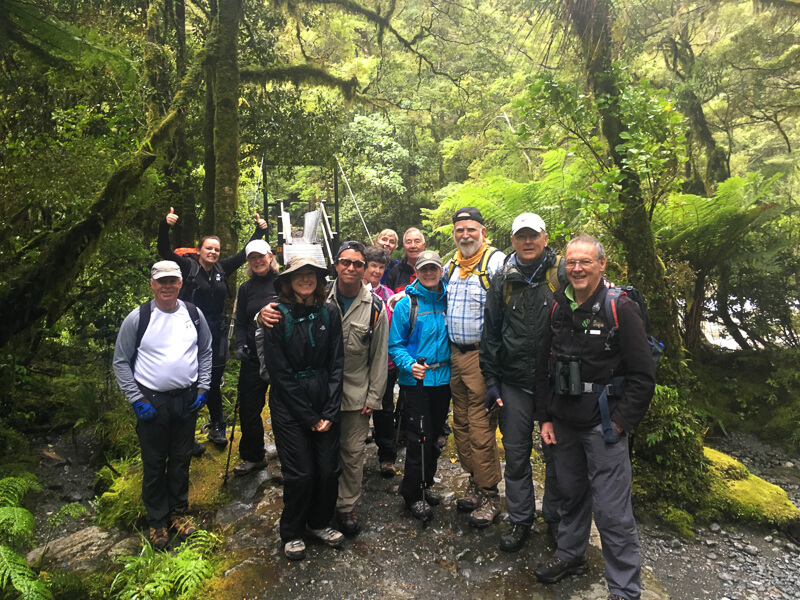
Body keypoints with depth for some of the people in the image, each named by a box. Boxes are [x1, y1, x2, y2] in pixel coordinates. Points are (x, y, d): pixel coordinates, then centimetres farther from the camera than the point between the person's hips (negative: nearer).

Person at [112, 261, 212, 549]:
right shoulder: (137, 318, -9)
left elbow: (205, 352, 10)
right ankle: (157, 520, 30)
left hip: (187, 399, 2)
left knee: (181, 460, 16)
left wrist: (202, 388, 2)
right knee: (154, 465, 11)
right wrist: (136, 400, -8)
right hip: (151, 402, -2)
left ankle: (178, 510, 37)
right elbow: (121, 361, -3)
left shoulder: (193, 314, -1)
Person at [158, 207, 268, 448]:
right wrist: (165, 226, -28)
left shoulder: (222, 269, 9)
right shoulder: (188, 267, -3)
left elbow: (244, 253, 14)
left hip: (217, 335, 4)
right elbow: (165, 252, -14)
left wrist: (260, 231, 11)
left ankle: (217, 427, 31)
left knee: (214, 383, 15)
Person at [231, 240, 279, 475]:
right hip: (253, 358, 4)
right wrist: (240, 345, -4)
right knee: (248, 409, 10)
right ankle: (252, 457, 29)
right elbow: (240, 323, 12)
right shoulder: (246, 288, 9)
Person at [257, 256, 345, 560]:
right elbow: (279, 372, -10)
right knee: (300, 473, 2)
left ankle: (319, 522, 33)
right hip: (288, 406, -3)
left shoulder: (329, 313, 0)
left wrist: (330, 412, -5)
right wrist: (308, 417, -10)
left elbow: (336, 364, 2)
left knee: (329, 469, 6)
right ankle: (292, 533, 28)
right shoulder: (278, 316, -9)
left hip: (325, 404, 3)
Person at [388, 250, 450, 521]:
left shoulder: (448, 300, 3)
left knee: (434, 435, 16)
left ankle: (424, 485, 35)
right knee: (419, 438, -1)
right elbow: (395, 345, -6)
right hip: (416, 380, -4)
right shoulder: (406, 304, -7)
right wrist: (410, 365, -22)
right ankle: (413, 494, 17)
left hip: (443, 377, 4)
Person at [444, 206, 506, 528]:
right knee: (461, 423, 15)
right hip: (455, 354, 8)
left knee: (481, 427, -4)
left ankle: (490, 493, 12)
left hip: (482, 354, -7)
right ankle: (475, 482, 31)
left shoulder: (496, 261, -9)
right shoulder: (451, 266, 14)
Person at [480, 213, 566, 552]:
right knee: (516, 453, 12)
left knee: (556, 452, 11)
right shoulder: (503, 280, 5)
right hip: (514, 383, 3)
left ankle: (556, 518, 32)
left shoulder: (562, 274, -4)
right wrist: (491, 380, 4)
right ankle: (520, 520, 29)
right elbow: (490, 333, 8)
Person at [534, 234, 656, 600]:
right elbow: (544, 367, 11)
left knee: (611, 511, 0)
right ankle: (570, 555, 41)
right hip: (563, 423, 5)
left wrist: (619, 422, -12)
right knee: (571, 494, 20)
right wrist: (546, 416, 8)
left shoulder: (621, 309, -10)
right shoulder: (558, 308, 5)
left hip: (604, 427, -5)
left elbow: (642, 377, -9)